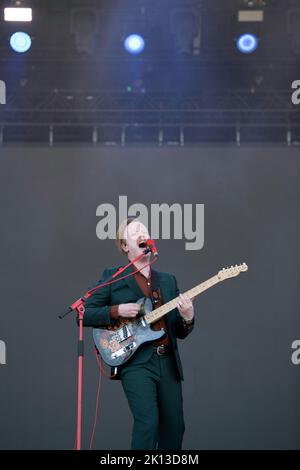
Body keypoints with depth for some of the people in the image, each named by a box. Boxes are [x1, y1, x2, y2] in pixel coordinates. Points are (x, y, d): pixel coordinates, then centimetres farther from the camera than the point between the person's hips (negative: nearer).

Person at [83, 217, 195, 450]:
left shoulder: (168, 280, 16)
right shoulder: (113, 277, 3)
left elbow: (180, 332, 15)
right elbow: (84, 314, -1)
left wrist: (187, 318, -7)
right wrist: (116, 311, -13)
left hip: (168, 361, 5)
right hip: (136, 361, -5)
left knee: (174, 426, 6)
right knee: (148, 422, -19)